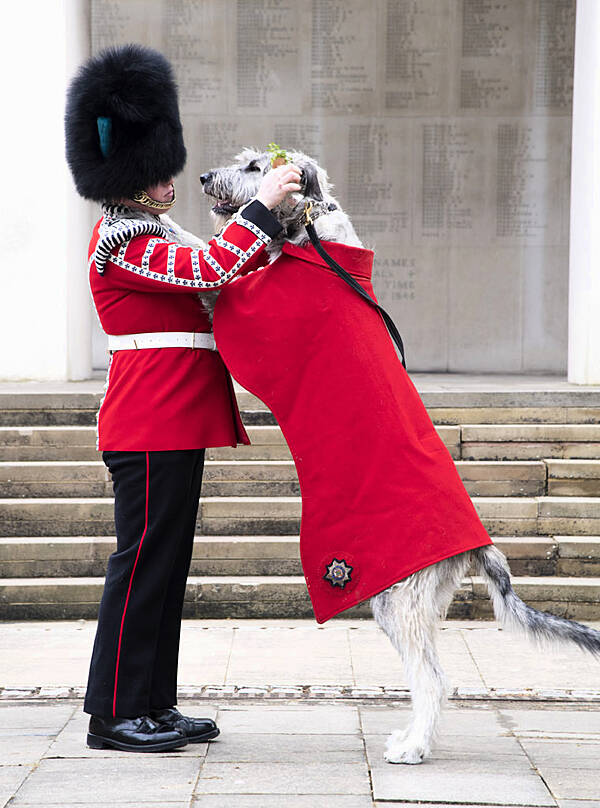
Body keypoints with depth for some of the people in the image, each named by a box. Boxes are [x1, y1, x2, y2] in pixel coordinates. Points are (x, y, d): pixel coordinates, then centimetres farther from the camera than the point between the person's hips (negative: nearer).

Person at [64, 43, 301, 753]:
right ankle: (113, 714, 1)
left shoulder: (148, 233, 19)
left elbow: (207, 282, 23)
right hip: (152, 424, -10)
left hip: (175, 424, 10)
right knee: (144, 561, -6)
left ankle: (154, 705, 19)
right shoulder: (124, 242, -13)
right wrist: (263, 203, -16)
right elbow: (213, 271, -22)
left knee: (166, 562, 12)